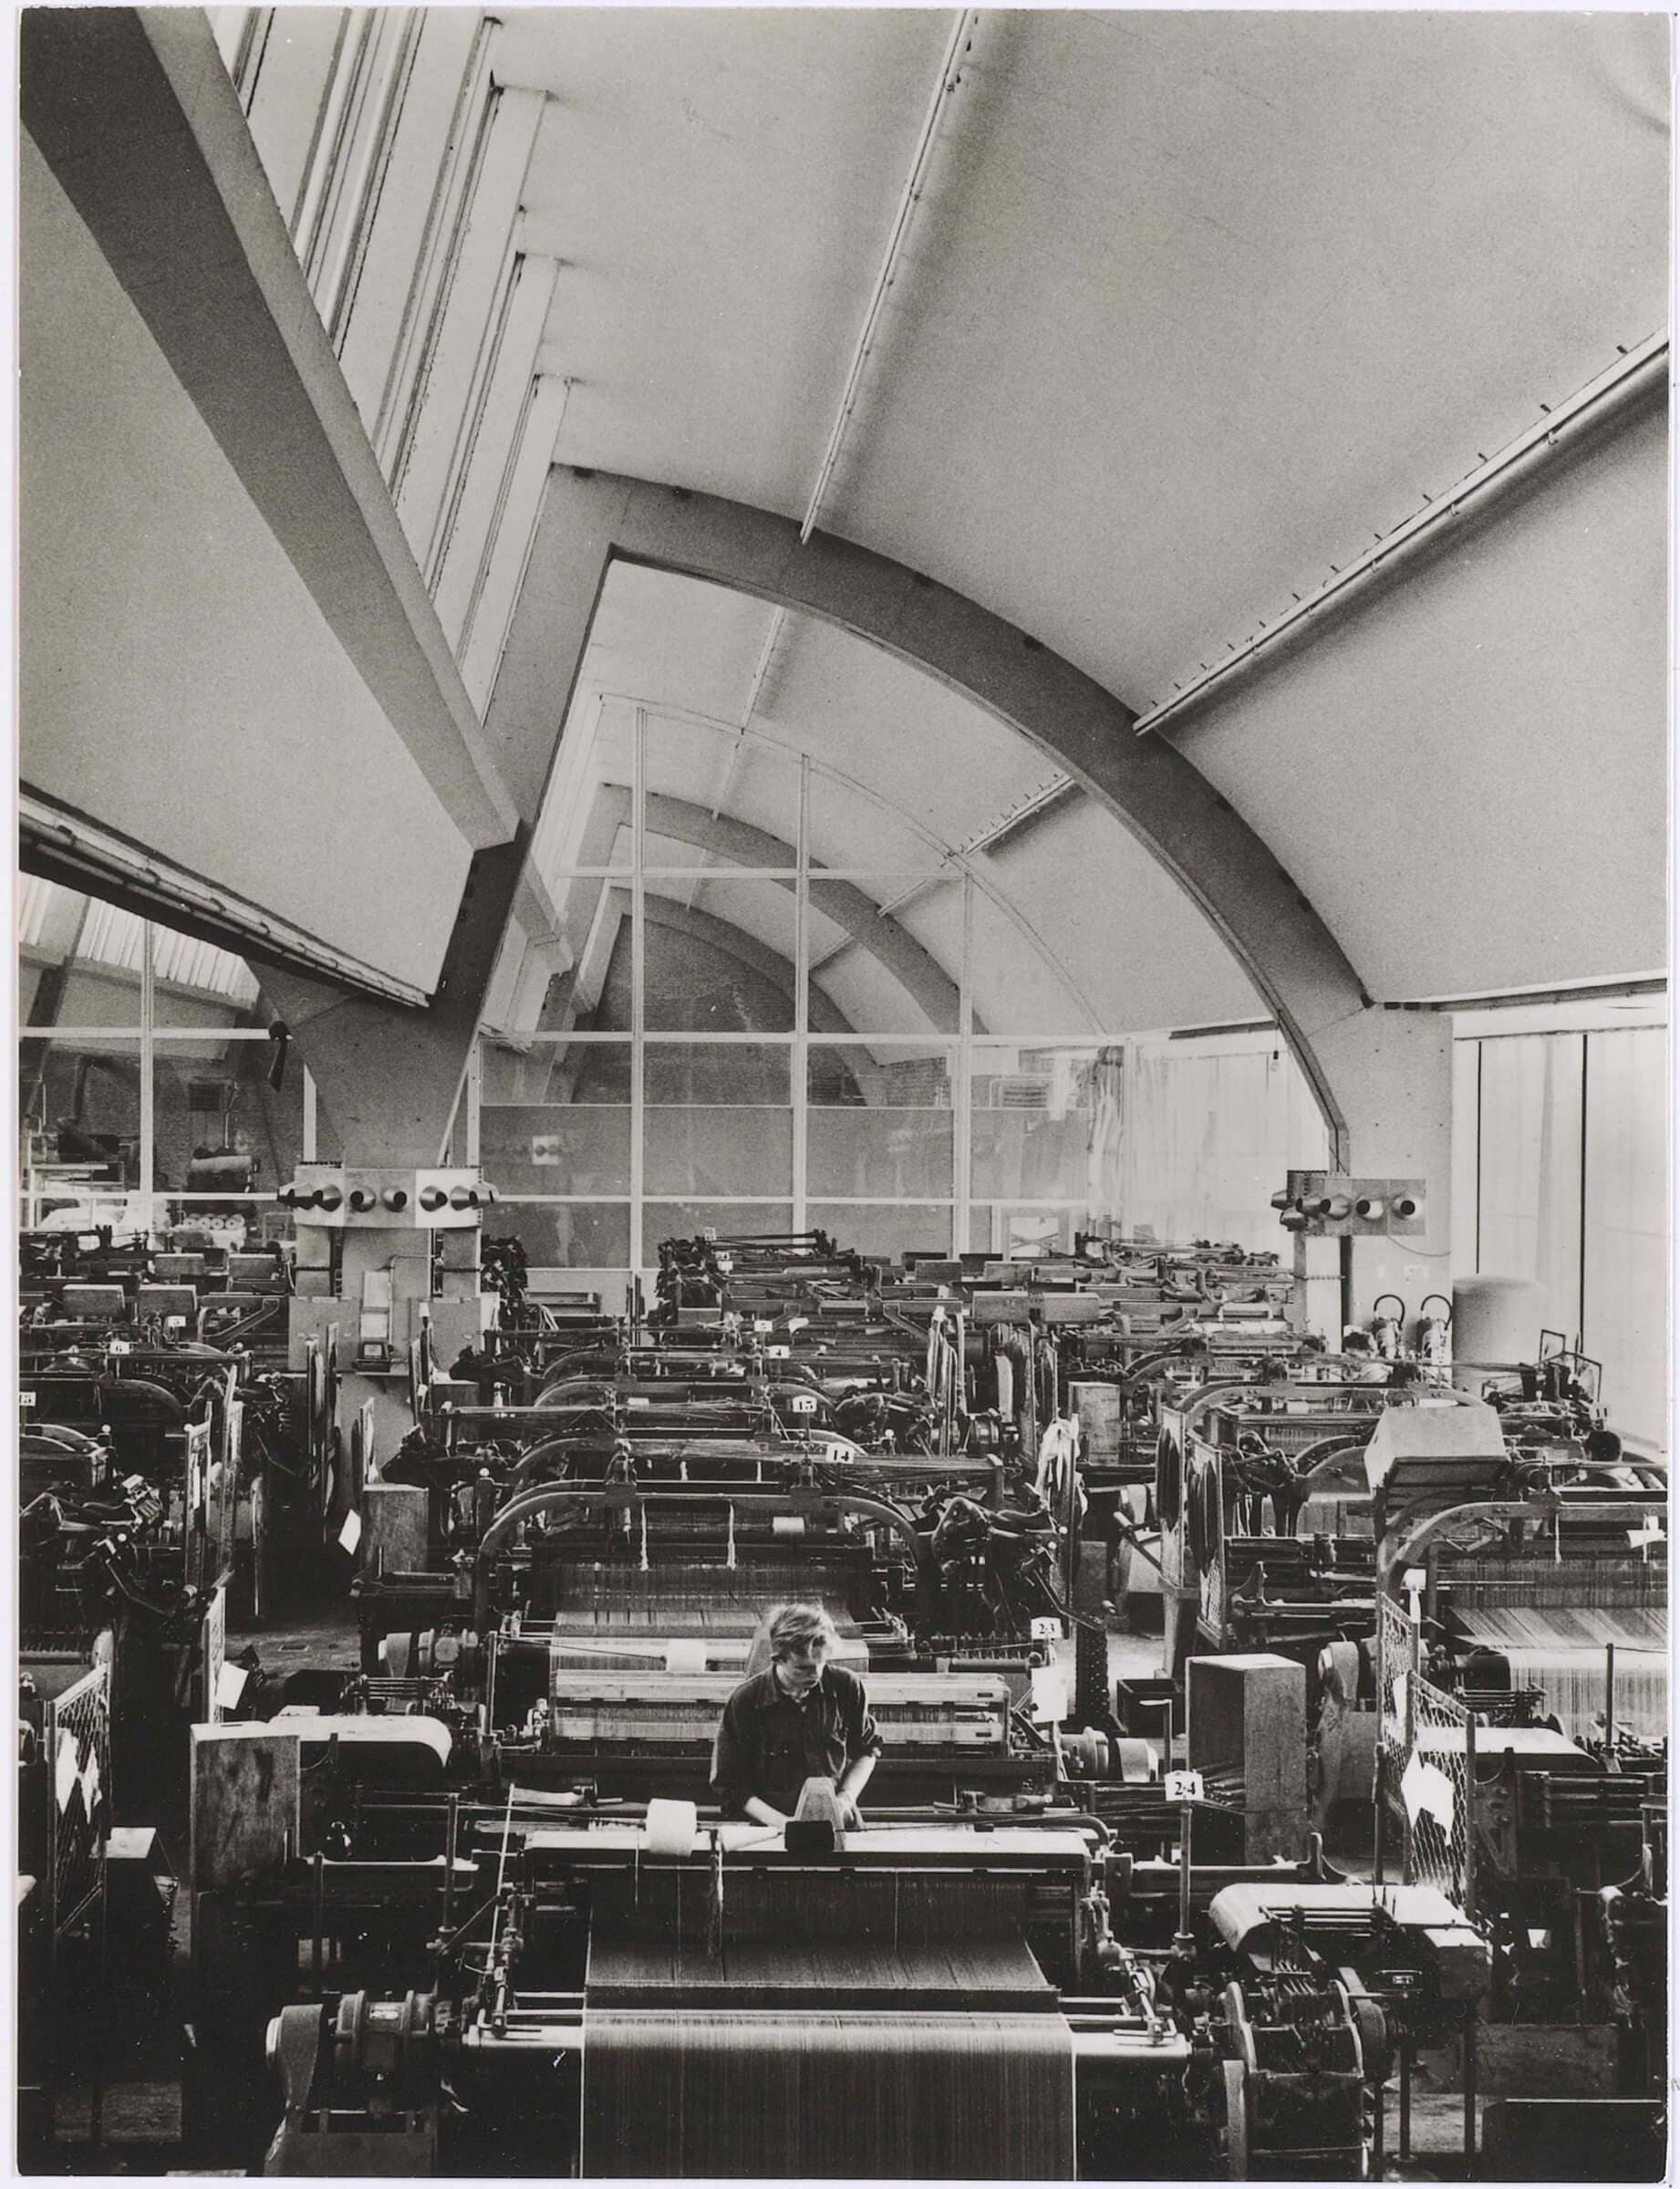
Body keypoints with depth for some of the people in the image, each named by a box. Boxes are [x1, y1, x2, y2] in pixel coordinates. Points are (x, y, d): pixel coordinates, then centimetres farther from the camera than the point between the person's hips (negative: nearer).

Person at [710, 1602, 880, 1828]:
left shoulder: (846, 1687, -1)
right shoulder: (745, 1702, -8)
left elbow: (866, 1750, 16)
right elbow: (729, 1786, -2)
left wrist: (846, 1799, 0)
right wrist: (782, 1823, -12)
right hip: (772, 1834, -2)